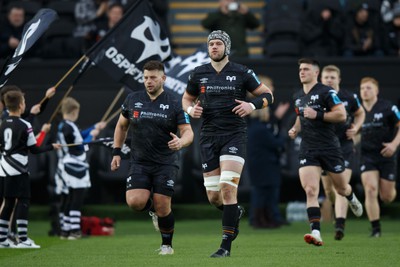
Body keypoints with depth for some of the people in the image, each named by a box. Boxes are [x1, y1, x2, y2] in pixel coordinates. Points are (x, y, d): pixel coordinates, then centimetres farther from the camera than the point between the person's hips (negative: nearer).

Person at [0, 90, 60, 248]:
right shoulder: (25, 126, -11)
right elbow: (34, 149, -7)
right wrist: (52, 147, 5)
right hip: (19, 169, -6)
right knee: (23, 201, -4)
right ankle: (22, 239, -9)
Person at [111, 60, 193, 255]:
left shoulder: (174, 104, -4)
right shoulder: (133, 100, 4)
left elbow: (188, 132, -6)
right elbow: (121, 126, 18)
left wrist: (181, 142, -29)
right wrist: (116, 153, 12)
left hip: (166, 164, -2)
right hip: (139, 162, 2)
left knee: (162, 207, -9)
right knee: (135, 201, -18)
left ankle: (167, 244, 15)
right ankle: (153, 210, 18)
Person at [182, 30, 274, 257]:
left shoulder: (241, 73, -1)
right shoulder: (199, 74, 7)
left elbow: (268, 95, 4)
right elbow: (187, 98, 22)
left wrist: (252, 105, -16)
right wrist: (190, 109, -1)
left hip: (234, 135, -4)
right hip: (209, 137, 4)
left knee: (228, 188, -17)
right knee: (213, 196, 3)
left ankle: (226, 245, -13)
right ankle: (235, 213, 39)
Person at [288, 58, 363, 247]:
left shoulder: (326, 92, -8)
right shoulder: (298, 97, 13)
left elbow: (342, 115, -14)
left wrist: (318, 115, -21)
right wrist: (295, 129, 11)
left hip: (329, 148, -4)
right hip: (308, 149, 4)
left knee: (341, 189, 12)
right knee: (310, 190, -15)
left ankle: (352, 199, 50)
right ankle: (316, 233, -21)